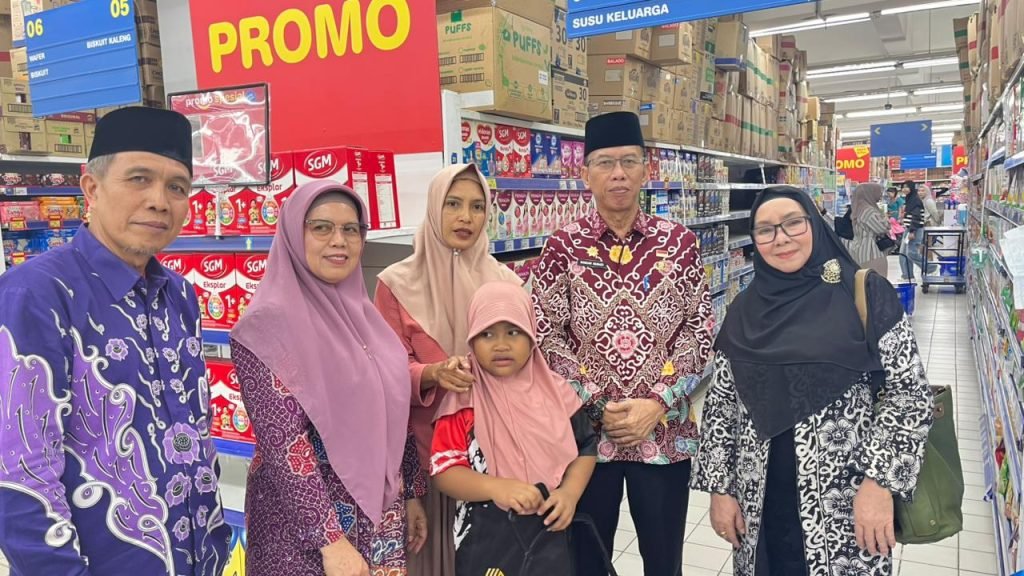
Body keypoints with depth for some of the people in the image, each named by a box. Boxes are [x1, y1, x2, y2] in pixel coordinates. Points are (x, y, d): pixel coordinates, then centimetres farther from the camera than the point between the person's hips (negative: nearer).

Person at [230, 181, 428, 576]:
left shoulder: (362, 313, 5)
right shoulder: (269, 325, -15)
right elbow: (284, 443, -19)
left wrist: (411, 494, 11)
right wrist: (330, 539, -20)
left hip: (380, 514, 6)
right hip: (306, 524, -6)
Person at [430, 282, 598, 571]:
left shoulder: (554, 389, -2)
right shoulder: (464, 398, -9)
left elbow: (586, 446, 3)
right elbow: (444, 470, -12)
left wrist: (570, 492, -14)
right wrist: (495, 486, -28)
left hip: (552, 530, 2)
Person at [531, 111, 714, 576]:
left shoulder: (678, 243, 0)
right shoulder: (564, 246, -3)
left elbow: (699, 331, -1)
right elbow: (545, 336, -5)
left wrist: (657, 404, -11)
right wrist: (597, 406, -11)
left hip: (664, 430, 1)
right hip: (584, 428, 0)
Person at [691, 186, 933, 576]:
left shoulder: (866, 294, -6)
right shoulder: (744, 310, 3)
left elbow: (909, 392, -7)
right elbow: (720, 404, 6)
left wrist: (880, 482, -13)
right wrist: (719, 488, 3)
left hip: (847, 501, -3)